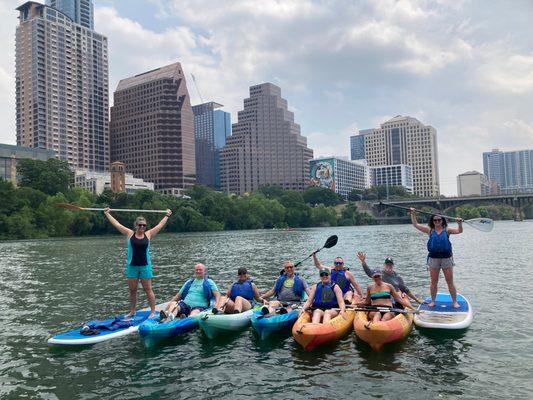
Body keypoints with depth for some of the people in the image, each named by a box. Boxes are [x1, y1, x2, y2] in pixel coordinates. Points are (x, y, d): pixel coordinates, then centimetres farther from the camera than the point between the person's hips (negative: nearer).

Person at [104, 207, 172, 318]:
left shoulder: (148, 234, 1)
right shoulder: (130, 234, 1)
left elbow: (160, 225, 10)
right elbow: (116, 224, 6)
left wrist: (167, 216, 17)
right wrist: (107, 213, 10)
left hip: (145, 266, -1)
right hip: (132, 266, 1)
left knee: (148, 290, 2)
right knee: (132, 290, 10)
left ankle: (153, 311, 8)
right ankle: (132, 311, 23)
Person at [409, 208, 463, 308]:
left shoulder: (447, 230, 2)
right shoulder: (430, 230, 5)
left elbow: (459, 231, -11)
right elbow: (416, 224, 4)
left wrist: (460, 223, -28)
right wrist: (413, 214, -2)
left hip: (446, 258, -1)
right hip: (433, 258, 1)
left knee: (450, 282, 4)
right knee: (433, 282, 9)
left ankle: (455, 301, 14)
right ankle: (433, 301, 19)